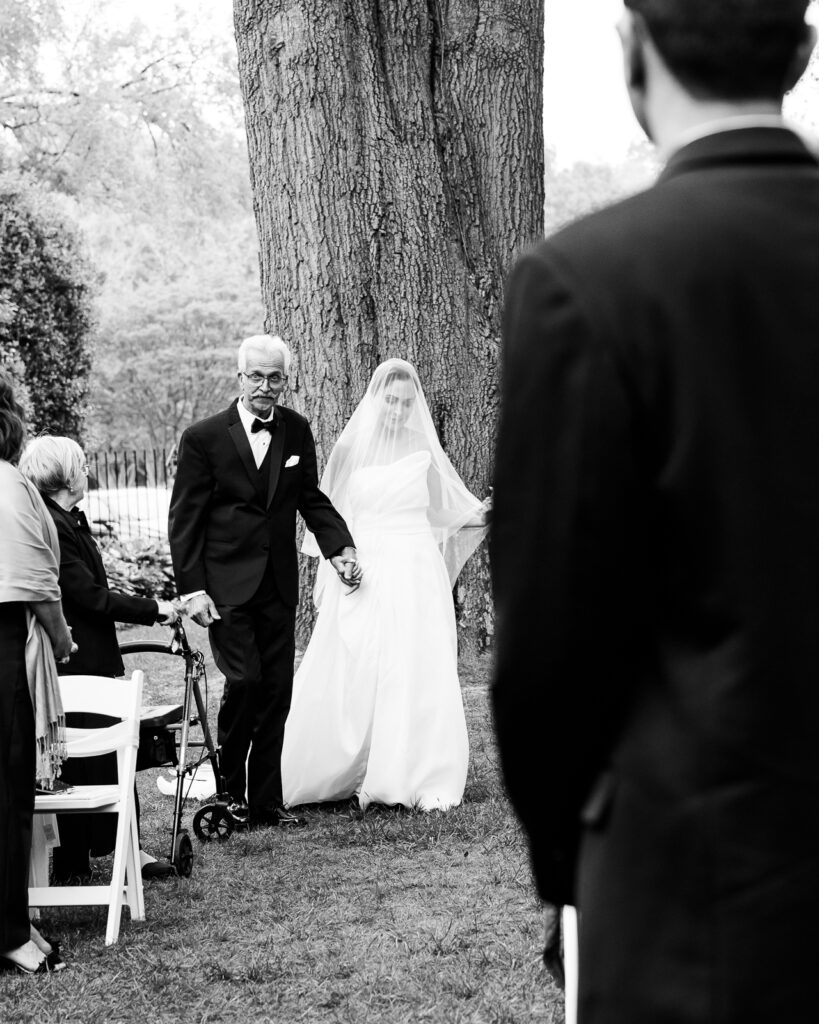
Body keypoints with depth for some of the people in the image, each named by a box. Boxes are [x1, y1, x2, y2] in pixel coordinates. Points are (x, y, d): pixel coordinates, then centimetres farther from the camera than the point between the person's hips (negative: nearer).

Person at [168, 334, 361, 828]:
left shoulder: (297, 431, 6)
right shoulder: (204, 437, -6)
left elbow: (311, 498, 15)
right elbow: (184, 519, -4)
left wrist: (341, 548, -1)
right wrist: (192, 588, -10)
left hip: (279, 584, 4)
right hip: (226, 585, -4)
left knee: (276, 693, 5)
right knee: (245, 680, -15)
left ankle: (266, 801, 13)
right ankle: (229, 788, 4)